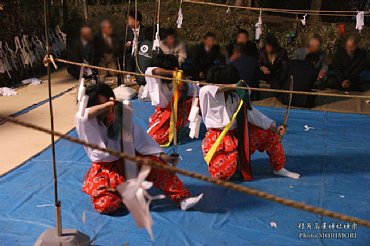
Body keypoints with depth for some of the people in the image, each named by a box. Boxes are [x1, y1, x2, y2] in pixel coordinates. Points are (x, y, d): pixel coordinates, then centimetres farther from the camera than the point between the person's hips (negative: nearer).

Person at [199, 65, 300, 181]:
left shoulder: (235, 97, 2)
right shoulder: (210, 97, -16)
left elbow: (251, 112, 6)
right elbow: (204, 90, -41)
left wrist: (274, 128, 3)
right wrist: (232, 86, -36)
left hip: (238, 134, 7)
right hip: (217, 139, -7)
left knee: (269, 134, 8)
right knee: (223, 171, -29)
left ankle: (278, 168, 26)